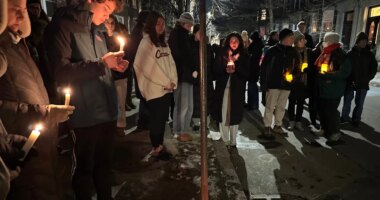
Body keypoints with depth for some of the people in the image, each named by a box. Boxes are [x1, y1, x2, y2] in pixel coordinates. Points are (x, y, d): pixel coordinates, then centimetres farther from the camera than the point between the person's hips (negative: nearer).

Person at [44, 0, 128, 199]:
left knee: (104, 164, 19)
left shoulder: (98, 32, 16)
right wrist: (102, 64, -18)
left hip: (106, 111, 7)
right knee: (83, 168, 10)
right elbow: (61, 71, -17)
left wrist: (113, 66, 5)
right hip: (85, 115, -7)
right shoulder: (63, 26, -6)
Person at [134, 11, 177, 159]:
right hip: (154, 89, -7)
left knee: (163, 118, 11)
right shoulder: (146, 42, -7)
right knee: (156, 119, 0)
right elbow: (150, 67, -15)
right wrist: (166, 82, -11)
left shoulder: (163, 43, 17)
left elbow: (171, 63, 10)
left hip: (167, 88, 7)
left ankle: (160, 146, 23)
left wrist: (173, 81, -4)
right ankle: (155, 148, 14)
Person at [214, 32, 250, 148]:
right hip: (223, 88, 0)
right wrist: (226, 69, -17)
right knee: (223, 114, 0)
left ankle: (233, 141, 11)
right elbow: (216, 69, 0)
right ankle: (224, 140, 13)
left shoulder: (244, 56, 7)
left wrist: (236, 69, -15)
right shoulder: (221, 54, 7)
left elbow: (247, 73, 1)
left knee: (234, 114, -1)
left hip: (237, 89, 0)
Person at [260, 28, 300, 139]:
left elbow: (296, 67, 13)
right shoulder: (272, 51, -6)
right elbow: (264, 66, -6)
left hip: (286, 84, 5)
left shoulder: (293, 52, 6)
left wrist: (293, 76, -6)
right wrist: (265, 82, -9)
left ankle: (278, 126, 27)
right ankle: (267, 128, 8)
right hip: (273, 83, -5)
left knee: (281, 107, 13)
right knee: (270, 106, -1)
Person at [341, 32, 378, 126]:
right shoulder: (350, 53, -1)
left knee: (359, 103, 7)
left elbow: (374, 69, 5)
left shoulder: (369, 54, 2)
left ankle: (356, 118, 21)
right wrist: (349, 80, -12)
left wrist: (366, 79, -7)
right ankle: (345, 117, 19)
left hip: (363, 84, 1)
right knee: (347, 101, 5)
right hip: (350, 83, -1)